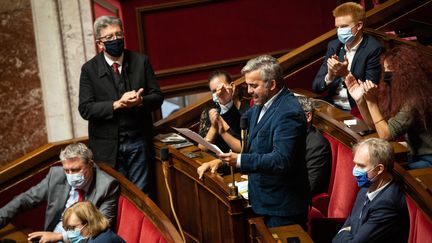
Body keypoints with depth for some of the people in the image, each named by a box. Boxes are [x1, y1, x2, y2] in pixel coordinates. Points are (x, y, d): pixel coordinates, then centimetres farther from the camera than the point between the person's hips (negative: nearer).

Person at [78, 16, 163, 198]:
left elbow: (157, 97, 3)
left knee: (143, 194, 7)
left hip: (139, 142, 1)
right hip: (108, 145, -1)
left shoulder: (141, 61, 3)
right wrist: (117, 104, -20)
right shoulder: (89, 69, -2)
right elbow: (85, 109, -8)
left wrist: (141, 101, -19)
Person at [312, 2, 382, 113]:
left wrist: (346, 74, -23)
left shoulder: (373, 49, -9)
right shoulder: (334, 45, 7)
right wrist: (329, 76, -16)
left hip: (356, 111, -5)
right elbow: (316, 86, 5)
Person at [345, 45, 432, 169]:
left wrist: (372, 102, -22)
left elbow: (386, 135, -21)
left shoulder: (416, 100, -22)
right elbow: (374, 124, 10)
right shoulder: (396, 94, 5)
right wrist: (360, 100, -3)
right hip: (415, 156, 8)